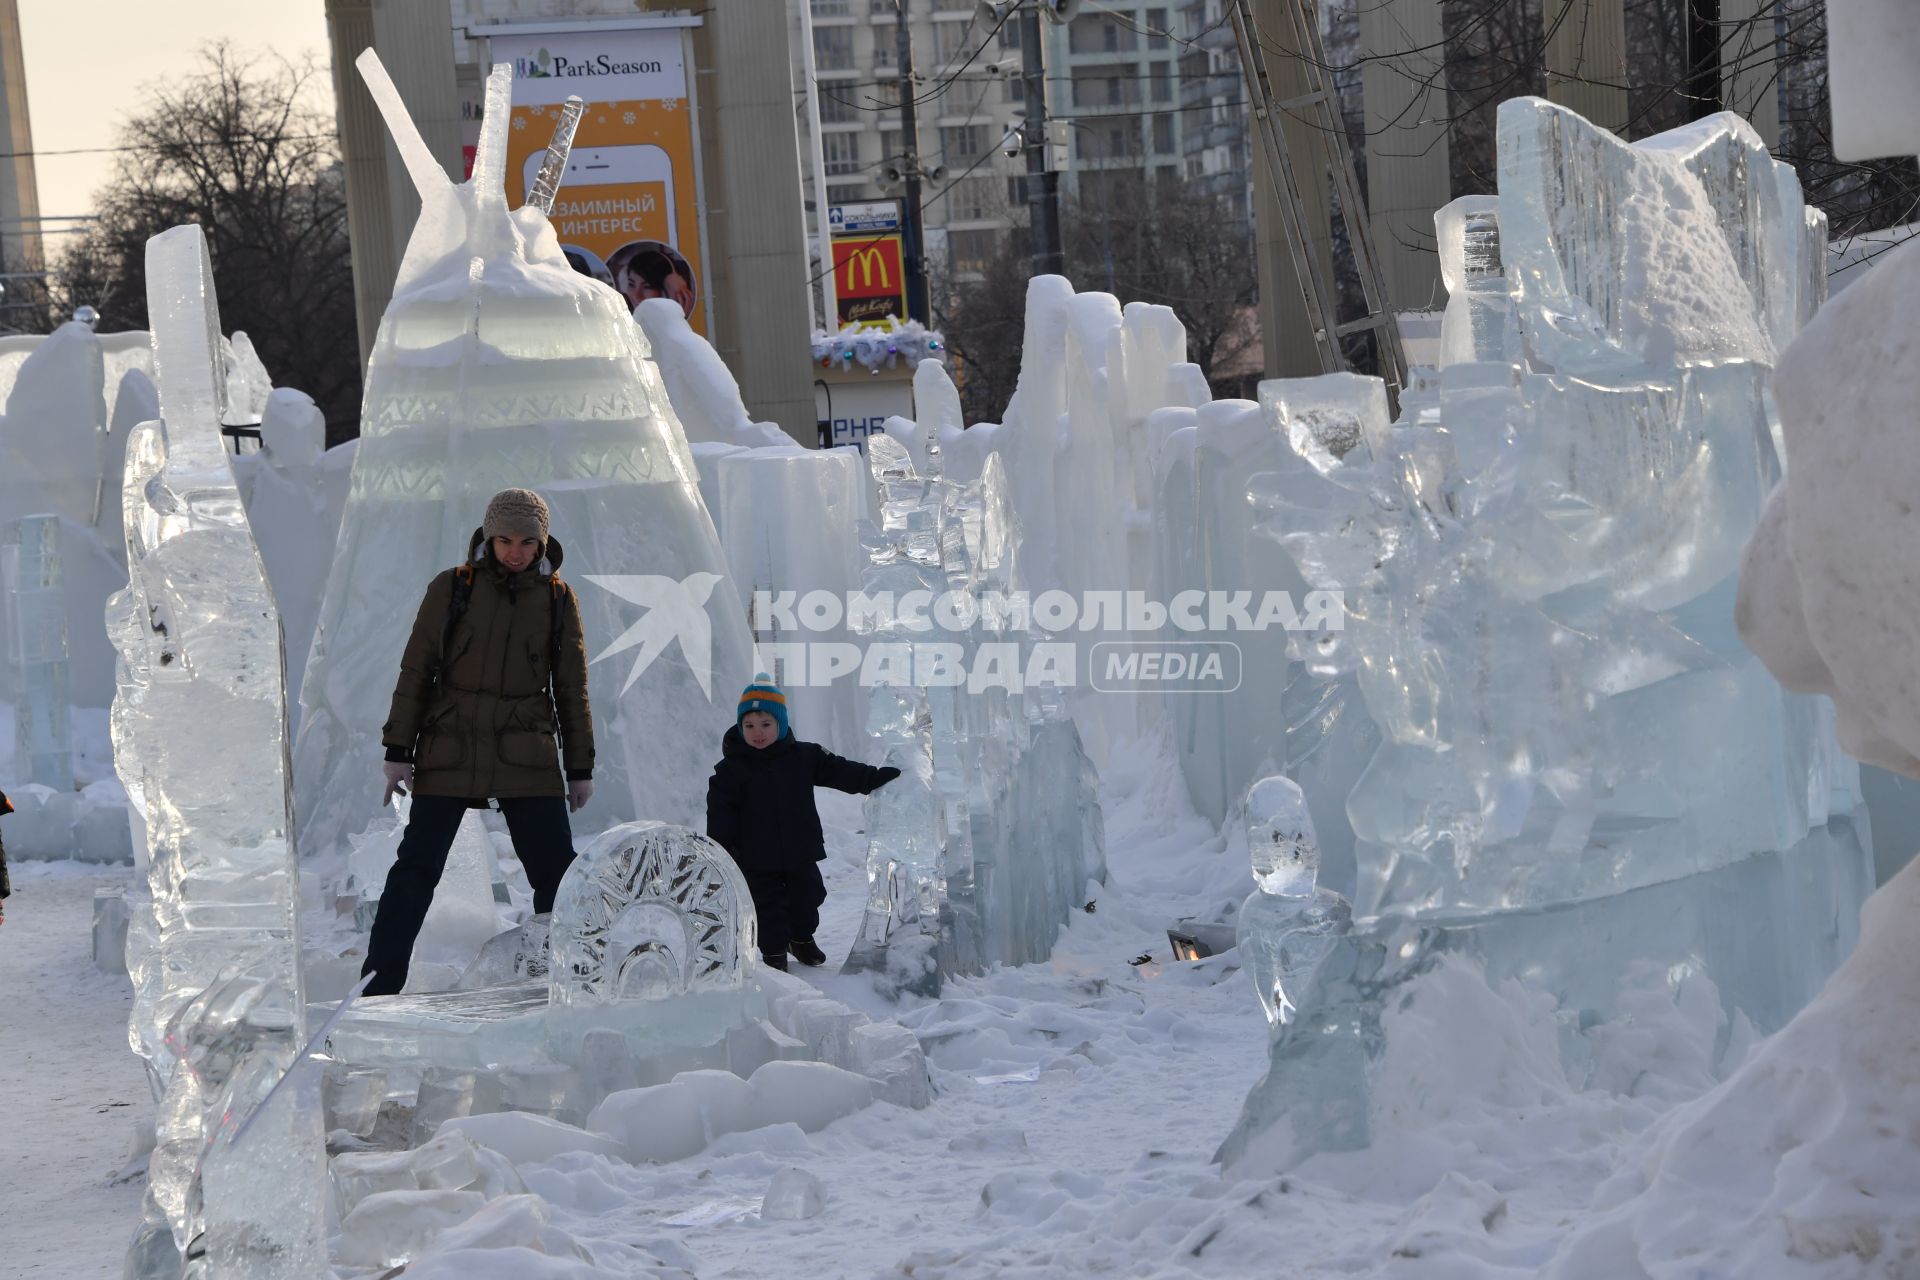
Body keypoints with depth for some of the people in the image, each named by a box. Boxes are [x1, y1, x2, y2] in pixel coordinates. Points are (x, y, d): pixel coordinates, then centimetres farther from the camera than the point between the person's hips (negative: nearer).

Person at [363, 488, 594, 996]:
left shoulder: (557, 598, 7)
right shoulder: (452, 588, 1)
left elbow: (571, 688, 12)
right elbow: (415, 672, 3)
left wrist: (581, 767, 10)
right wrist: (398, 750, -2)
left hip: (527, 759, 1)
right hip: (450, 753, -1)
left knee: (557, 874, -2)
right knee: (415, 870, -4)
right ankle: (378, 987, 0)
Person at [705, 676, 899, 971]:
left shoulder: (803, 757, -4)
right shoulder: (731, 770, -9)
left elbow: (840, 771, -2)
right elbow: (721, 816, -8)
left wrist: (881, 777, -9)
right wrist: (720, 855, -13)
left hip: (801, 853, 3)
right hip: (758, 860, -3)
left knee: (806, 897, 17)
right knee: (768, 906, 5)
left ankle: (802, 939, 40)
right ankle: (773, 951, 22)